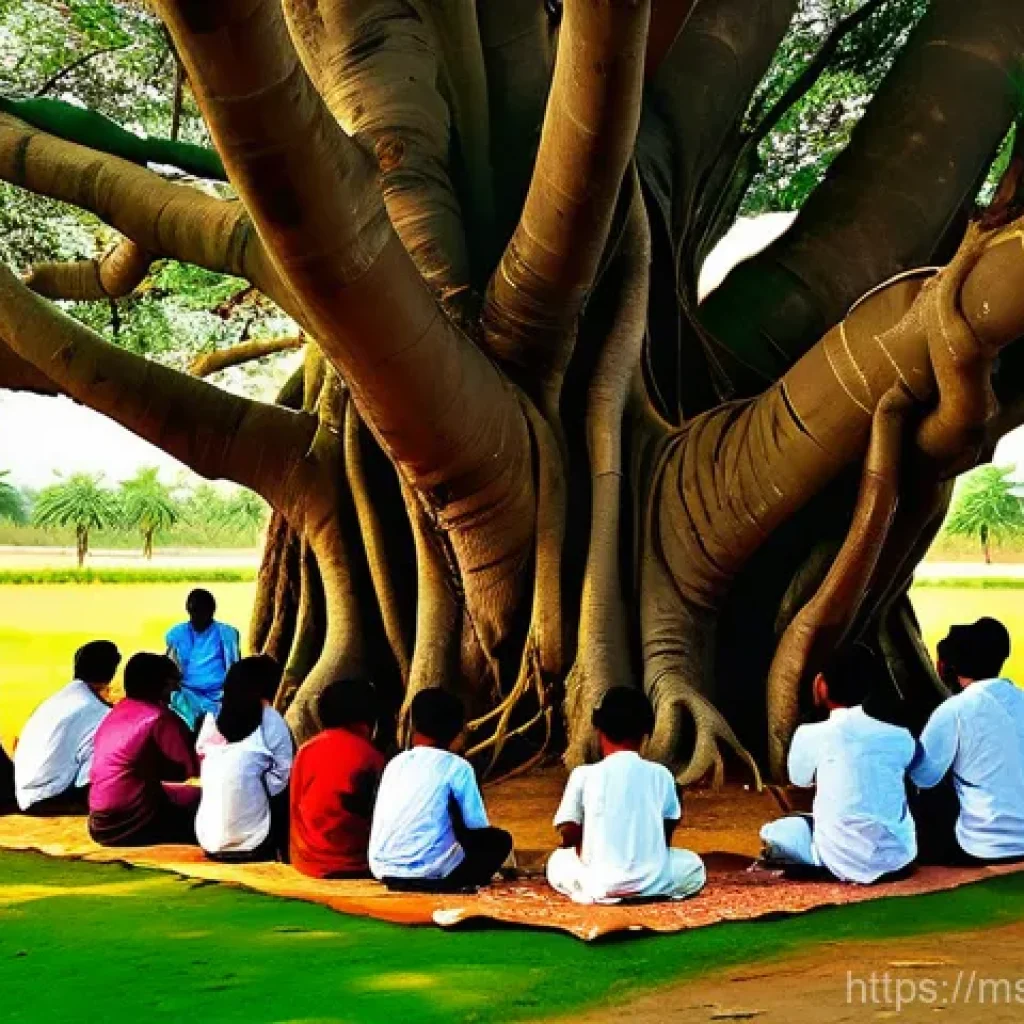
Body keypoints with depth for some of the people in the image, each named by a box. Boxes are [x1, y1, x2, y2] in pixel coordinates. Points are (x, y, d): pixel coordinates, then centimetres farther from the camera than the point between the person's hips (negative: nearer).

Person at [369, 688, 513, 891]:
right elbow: (477, 825, -1)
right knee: (500, 840, 16)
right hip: (429, 871, -5)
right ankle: (454, 885, 4)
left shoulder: (395, 764, 13)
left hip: (383, 870, 5)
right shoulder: (457, 766, -1)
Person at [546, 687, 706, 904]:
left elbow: (568, 837, 5)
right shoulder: (661, 774, 4)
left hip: (600, 884, -1)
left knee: (557, 861, 31)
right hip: (652, 882, 1)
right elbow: (666, 836, 12)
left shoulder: (583, 775, -1)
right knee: (694, 865, 31)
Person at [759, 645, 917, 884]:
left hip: (845, 861, -4)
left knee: (772, 834, 19)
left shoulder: (811, 734, -6)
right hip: (899, 856, 4)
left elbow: (799, 778, 15)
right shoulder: (900, 737, 2)